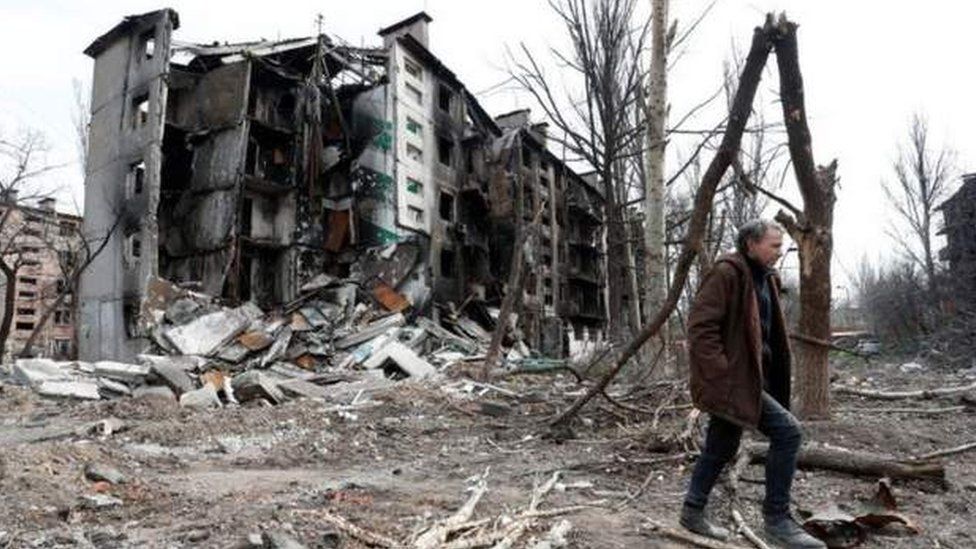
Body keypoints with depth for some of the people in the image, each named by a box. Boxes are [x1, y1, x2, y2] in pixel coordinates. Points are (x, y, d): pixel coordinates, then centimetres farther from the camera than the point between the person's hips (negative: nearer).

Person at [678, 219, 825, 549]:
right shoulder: (726, 273, -14)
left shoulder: (764, 279, 15)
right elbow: (700, 326, -21)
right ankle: (776, 518, -3)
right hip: (729, 379, -10)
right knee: (787, 431, -13)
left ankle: (693, 512, 29)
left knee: (720, 447, 16)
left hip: (742, 378, 10)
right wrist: (720, 373, -23)